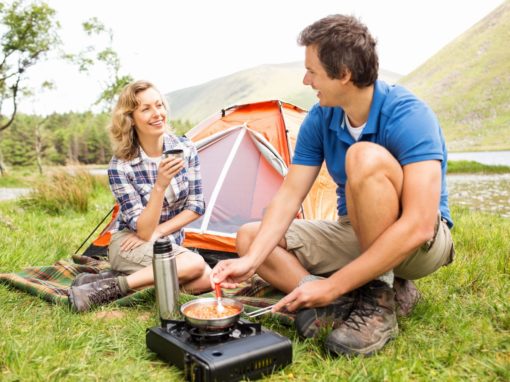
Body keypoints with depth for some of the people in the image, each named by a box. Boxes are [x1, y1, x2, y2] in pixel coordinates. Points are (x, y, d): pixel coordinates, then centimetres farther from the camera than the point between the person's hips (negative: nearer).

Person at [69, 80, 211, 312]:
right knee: (194, 264, -31)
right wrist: (160, 185, -36)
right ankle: (107, 288, -24)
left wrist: (158, 232, -14)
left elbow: (197, 205, -4)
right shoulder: (120, 166, -19)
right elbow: (142, 231, -22)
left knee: (205, 282, -23)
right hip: (129, 244, -4)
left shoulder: (185, 148, -8)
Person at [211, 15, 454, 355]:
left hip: (421, 244, -6)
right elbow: (289, 195, -6)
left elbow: (418, 225, -33)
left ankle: (379, 302, -21)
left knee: (366, 157, -35)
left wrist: (333, 286, -33)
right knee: (250, 237, -4)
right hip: (357, 235, 7)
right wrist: (251, 260, -20)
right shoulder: (320, 120, -6)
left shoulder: (408, 115, -26)